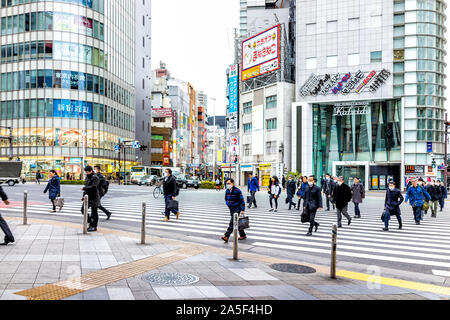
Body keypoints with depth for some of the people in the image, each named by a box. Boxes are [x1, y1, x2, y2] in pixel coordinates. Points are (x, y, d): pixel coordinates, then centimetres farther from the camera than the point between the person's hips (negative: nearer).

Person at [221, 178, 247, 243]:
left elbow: (242, 200, -13)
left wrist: (242, 210, -16)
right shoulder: (227, 191, 7)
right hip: (231, 209, 8)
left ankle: (226, 236, -20)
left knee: (232, 222, -14)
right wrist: (228, 203, 10)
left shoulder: (237, 191, -14)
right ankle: (243, 235, 25)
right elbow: (226, 198, 25)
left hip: (237, 209, -8)